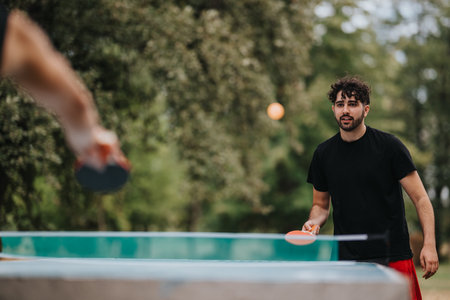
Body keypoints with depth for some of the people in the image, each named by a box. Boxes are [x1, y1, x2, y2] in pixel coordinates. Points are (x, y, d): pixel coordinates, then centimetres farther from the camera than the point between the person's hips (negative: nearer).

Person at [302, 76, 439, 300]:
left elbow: (420, 199, -3)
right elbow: (320, 205, 17)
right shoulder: (323, 153, 6)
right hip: (345, 260, 2)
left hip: (393, 257, -2)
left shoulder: (389, 146, -4)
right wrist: (314, 222, -5)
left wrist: (429, 244, -13)